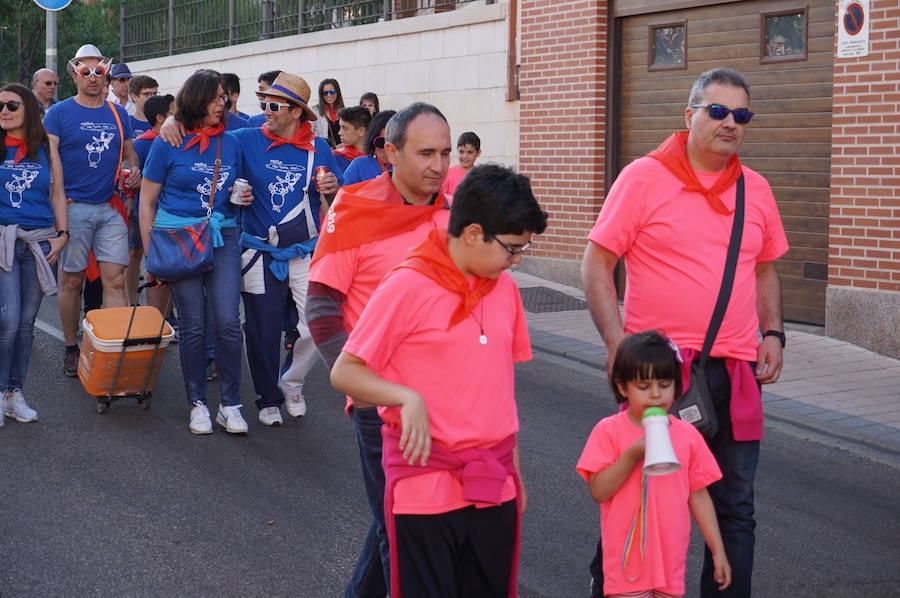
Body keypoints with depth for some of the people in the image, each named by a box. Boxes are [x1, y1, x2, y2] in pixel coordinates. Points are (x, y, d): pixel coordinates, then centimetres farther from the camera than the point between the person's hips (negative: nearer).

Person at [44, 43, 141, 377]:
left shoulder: (118, 114, 12)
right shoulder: (59, 113, 0)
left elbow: (129, 152, 22)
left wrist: (134, 171, -1)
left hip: (110, 208, 3)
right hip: (73, 208, -3)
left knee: (115, 280, -3)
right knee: (72, 282, 4)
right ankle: (71, 350, 17)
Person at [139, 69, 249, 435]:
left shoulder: (231, 143, 8)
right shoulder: (168, 144, -1)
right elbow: (147, 200, 2)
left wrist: (243, 198, -2)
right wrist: (150, 254, -3)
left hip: (223, 236, 2)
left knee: (228, 322, -8)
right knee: (193, 326, 1)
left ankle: (230, 405, 2)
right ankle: (197, 404, 14)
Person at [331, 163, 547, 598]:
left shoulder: (504, 287, 8)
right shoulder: (408, 286, -11)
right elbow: (344, 372, -10)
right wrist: (408, 397, -26)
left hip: (495, 484, 6)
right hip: (427, 479, -5)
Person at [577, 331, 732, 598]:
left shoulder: (688, 435, 4)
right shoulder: (609, 431, -6)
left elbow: (698, 495, 9)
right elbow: (598, 491, -12)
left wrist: (718, 551, 8)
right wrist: (633, 455, -22)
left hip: (671, 562, 3)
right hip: (628, 562, -3)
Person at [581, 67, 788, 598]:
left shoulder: (756, 190, 10)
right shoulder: (643, 178, -5)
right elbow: (596, 264, -5)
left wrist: (773, 334, 6)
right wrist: (618, 344, -13)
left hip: (736, 373, 4)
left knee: (735, 508, 10)